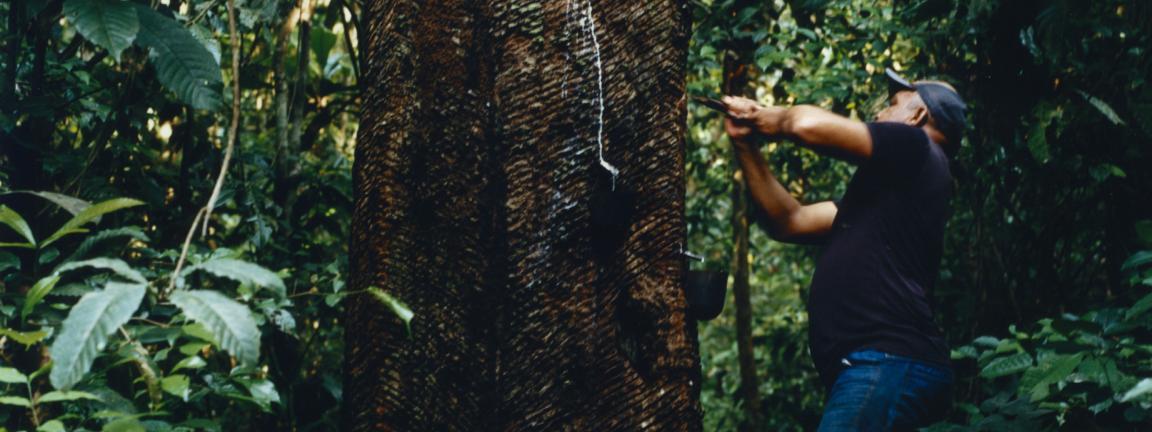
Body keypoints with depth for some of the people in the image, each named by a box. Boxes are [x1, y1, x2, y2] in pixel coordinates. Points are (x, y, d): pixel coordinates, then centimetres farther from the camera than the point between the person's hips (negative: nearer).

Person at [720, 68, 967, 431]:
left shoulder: (914, 148, 0)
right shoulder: (887, 191, 28)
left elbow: (809, 125, -12)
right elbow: (789, 222, 27)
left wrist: (770, 118, 11)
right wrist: (746, 144, 22)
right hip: (875, 366, 10)